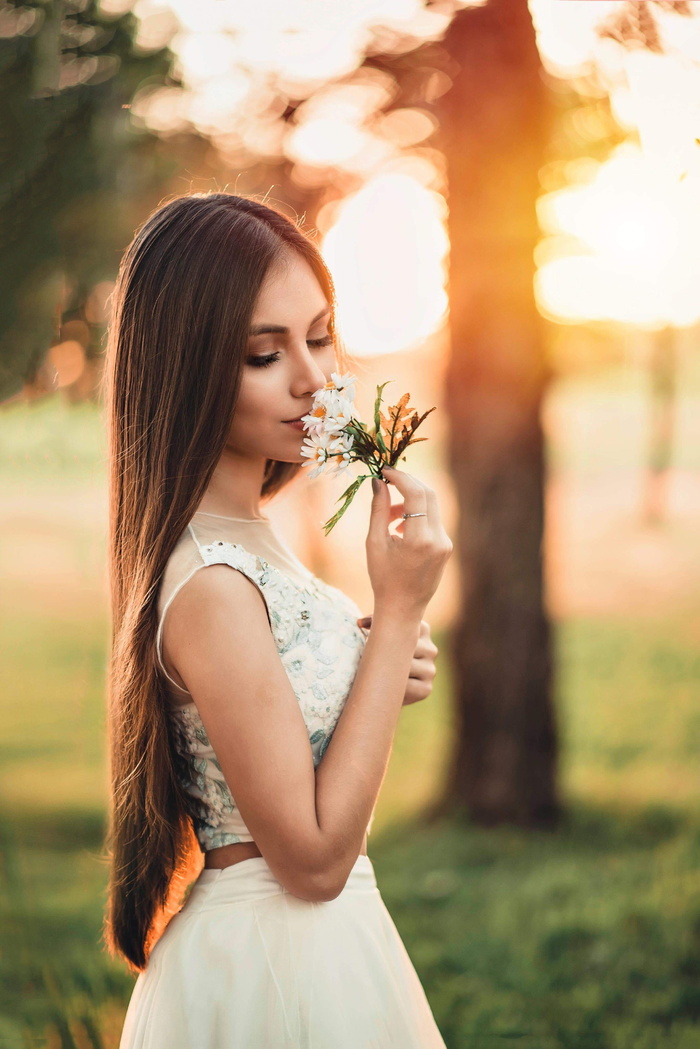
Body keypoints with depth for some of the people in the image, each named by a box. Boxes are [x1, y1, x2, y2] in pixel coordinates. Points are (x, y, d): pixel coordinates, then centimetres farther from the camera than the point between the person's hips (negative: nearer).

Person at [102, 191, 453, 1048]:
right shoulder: (211, 588, -24)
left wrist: (381, 664, -3)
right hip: (280, 972, -9)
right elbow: (312, 860, -23)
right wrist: (400, 608, -22)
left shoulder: (247, 532, 3)